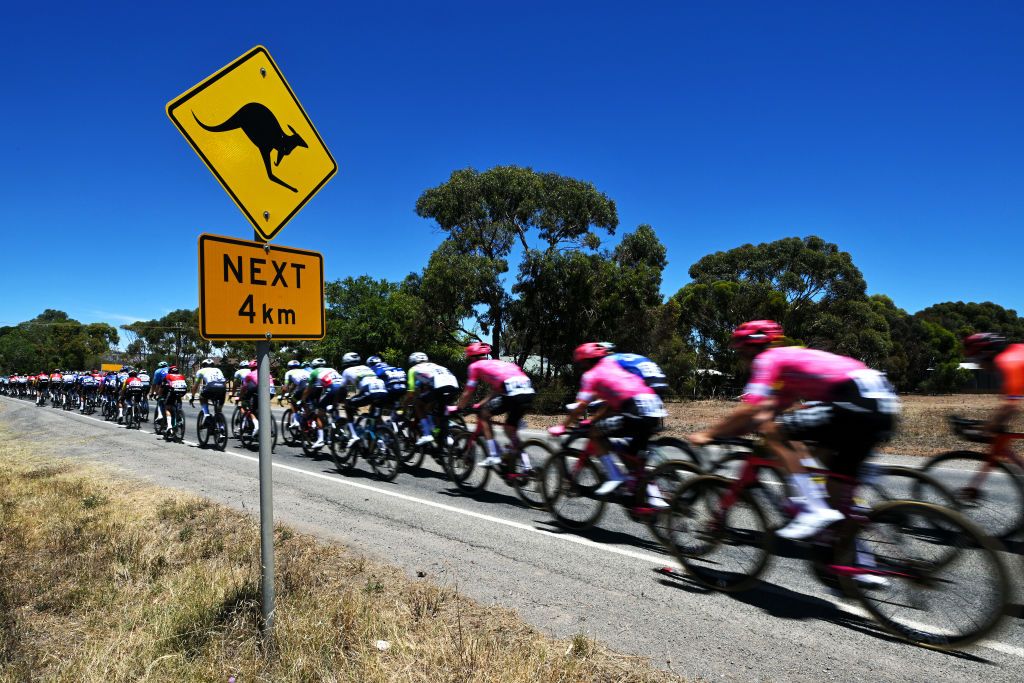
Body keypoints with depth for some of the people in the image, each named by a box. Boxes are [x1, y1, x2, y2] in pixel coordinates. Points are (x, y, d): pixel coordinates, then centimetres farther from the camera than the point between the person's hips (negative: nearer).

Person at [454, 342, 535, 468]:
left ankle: (493, 455, 6)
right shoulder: (497, 363, 34)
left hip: (512, 392, -7)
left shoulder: (475, 366, 15)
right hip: (529, 392, 7)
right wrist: (481, 404, 44)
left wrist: (458, 408, 32)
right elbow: (493, 391, 38)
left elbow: (467, 393, 19)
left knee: (484, 414, 13)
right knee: (510, 427, 23)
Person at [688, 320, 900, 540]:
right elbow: (767, 413, 27)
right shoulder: (789, 360, 28)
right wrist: (722, 431, 24)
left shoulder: (768, 359, 1)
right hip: (882, 406, 10)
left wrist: (708, 434, 1)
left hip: (857, 402, -10)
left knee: (772, 432, -8)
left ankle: (815, 510, -9)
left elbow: (749, 411, -8)